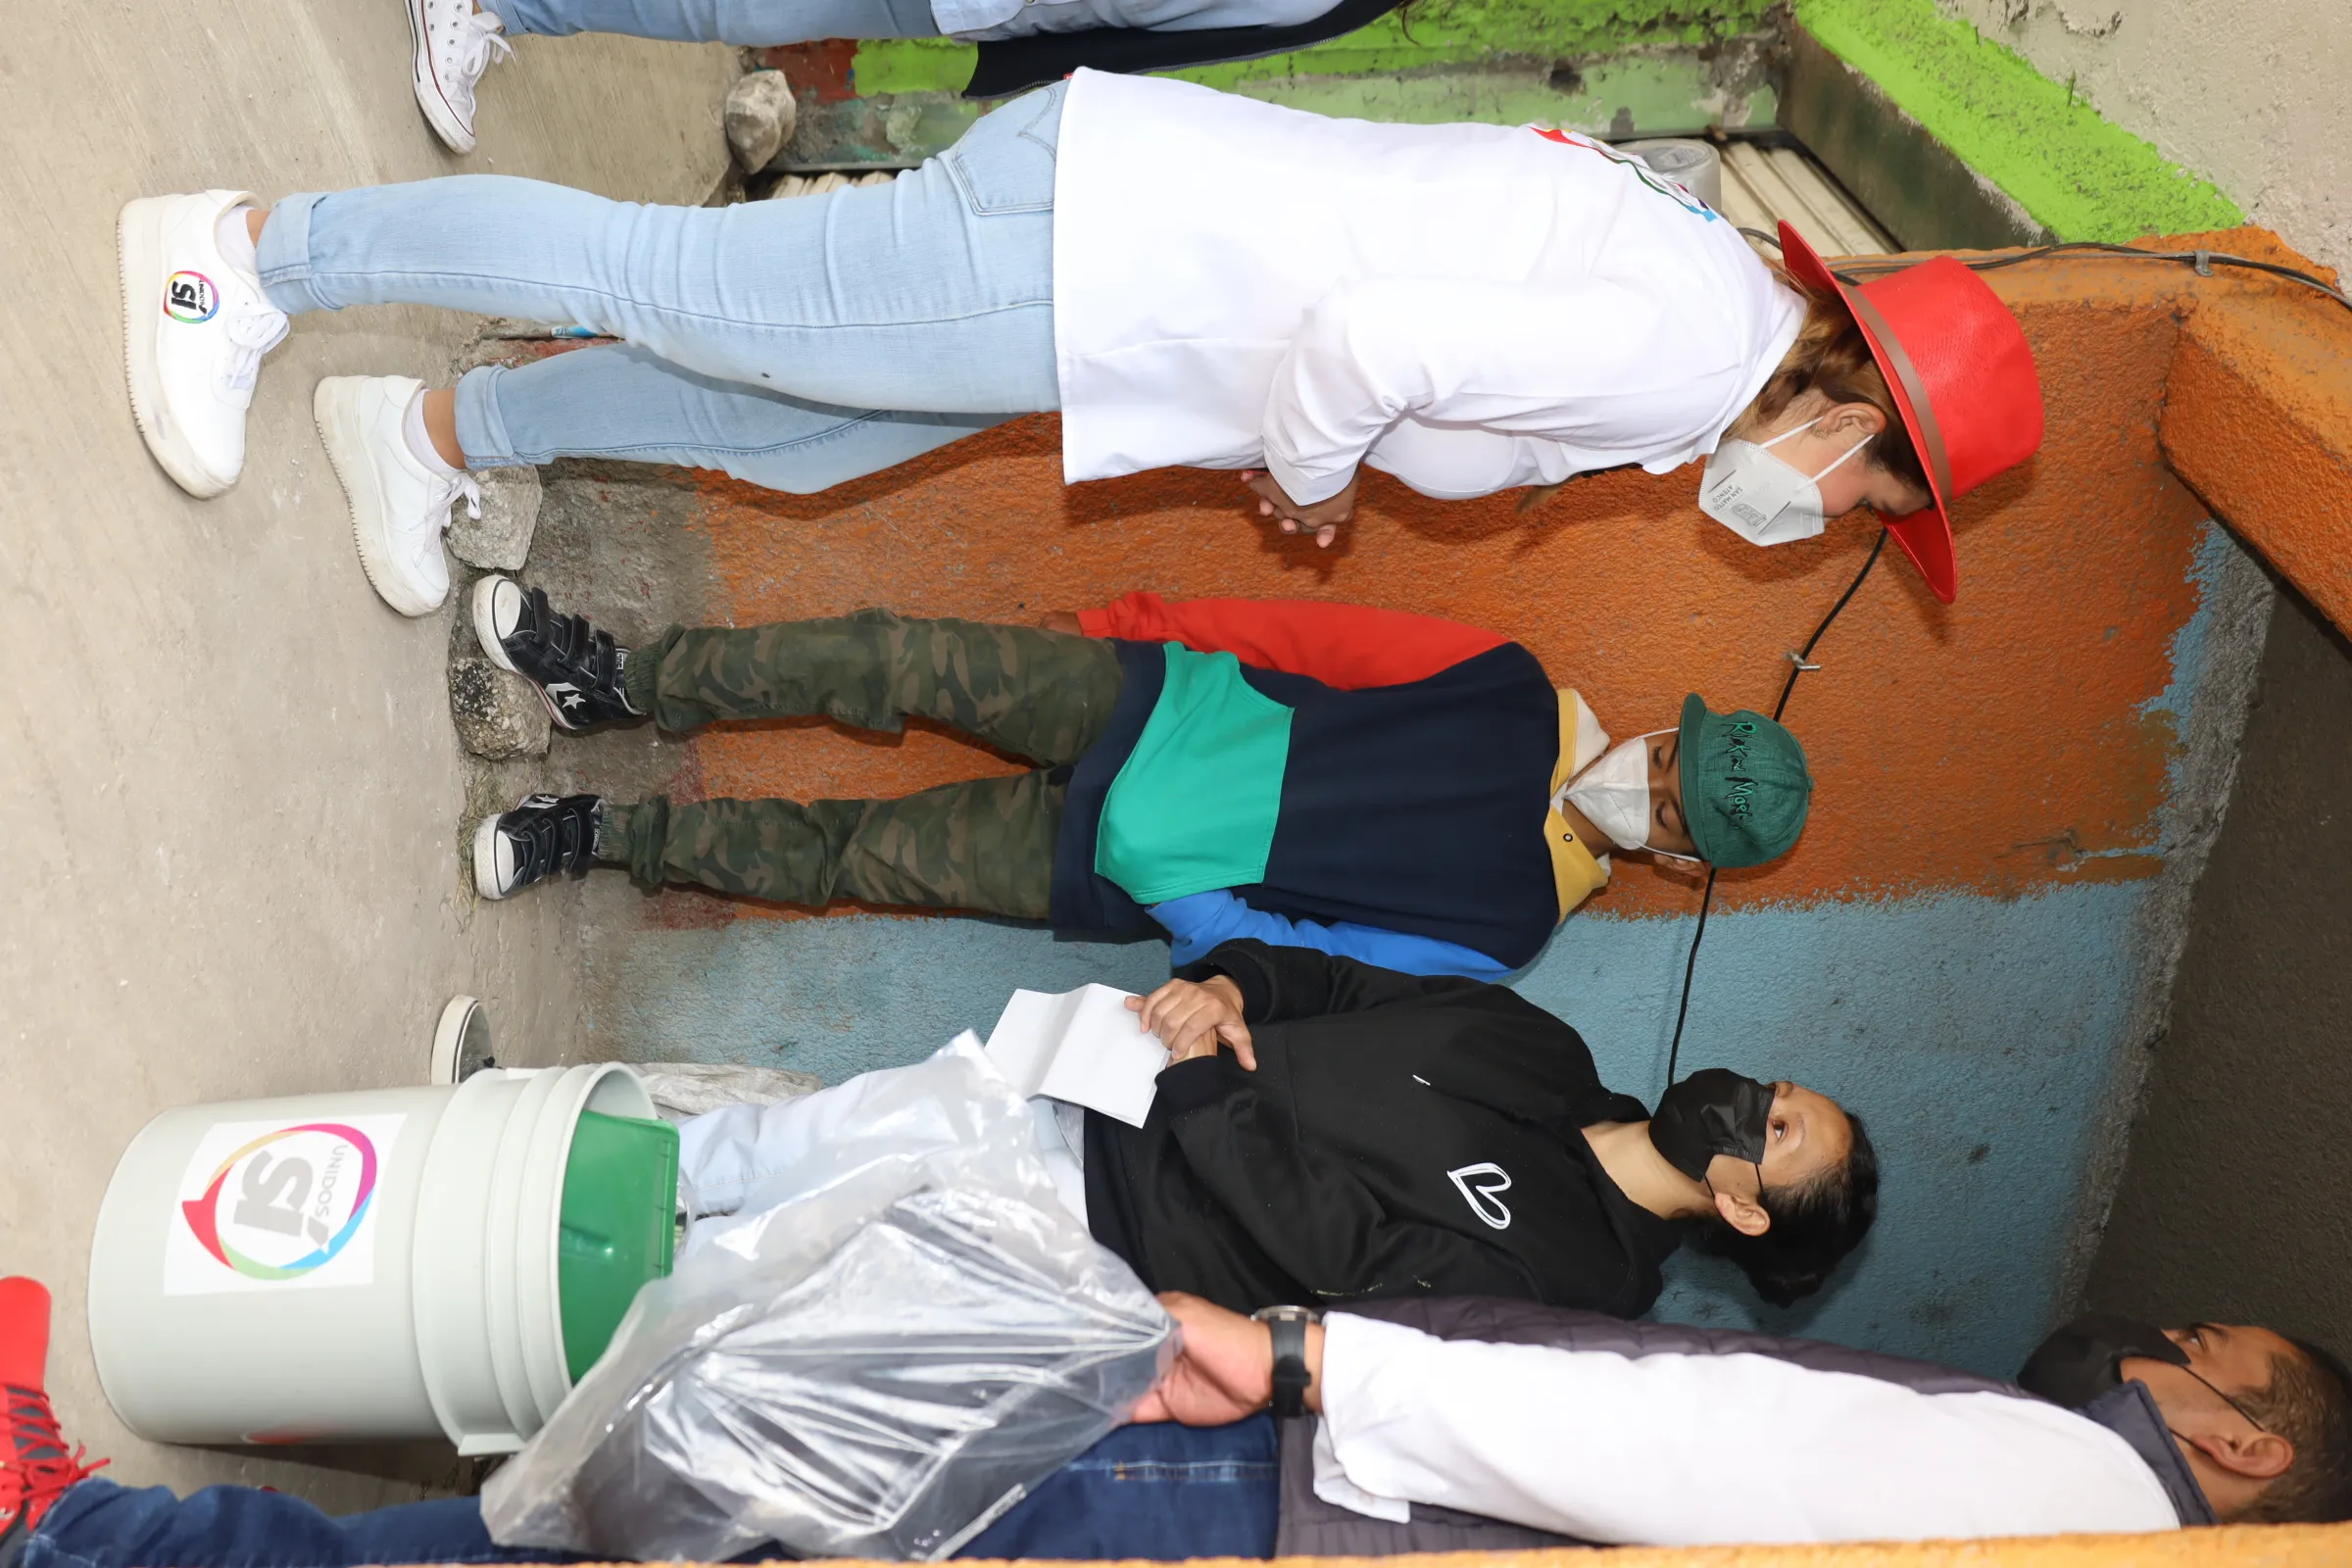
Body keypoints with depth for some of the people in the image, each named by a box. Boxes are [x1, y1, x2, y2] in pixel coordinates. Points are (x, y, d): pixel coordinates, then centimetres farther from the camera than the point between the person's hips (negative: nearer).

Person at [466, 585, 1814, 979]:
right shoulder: (1522, 697, 1)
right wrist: (1147, 625, 1)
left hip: (1124, 876, -3)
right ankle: (622, 680, 5)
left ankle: (608, 833, 11)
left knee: (855, 859, -9)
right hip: (1159, 699, 3)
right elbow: (1328, 637, 3)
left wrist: (1219, 961, -24)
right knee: (899, 658, -14)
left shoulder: (1503, 926, -8)